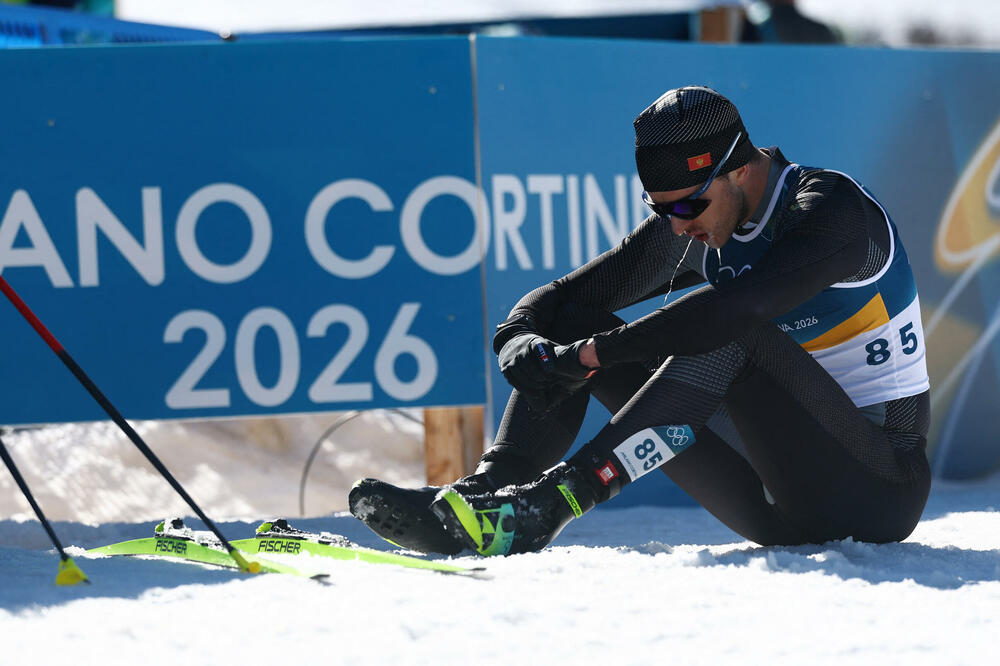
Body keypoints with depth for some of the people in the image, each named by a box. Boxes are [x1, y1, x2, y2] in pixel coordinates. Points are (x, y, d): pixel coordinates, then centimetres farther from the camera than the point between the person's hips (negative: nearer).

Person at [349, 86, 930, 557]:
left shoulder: (835, 209, -18)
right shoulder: (691, 229, 4)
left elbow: (735, 308, -34)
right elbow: (555, 301, 5)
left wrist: (589, 355, -32)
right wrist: (523, 341, -18)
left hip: (878, 491, -7)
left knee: (731, 333, -32)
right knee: (574, 322, -1)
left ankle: (553, 501, -39)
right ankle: (485, 495, -19)